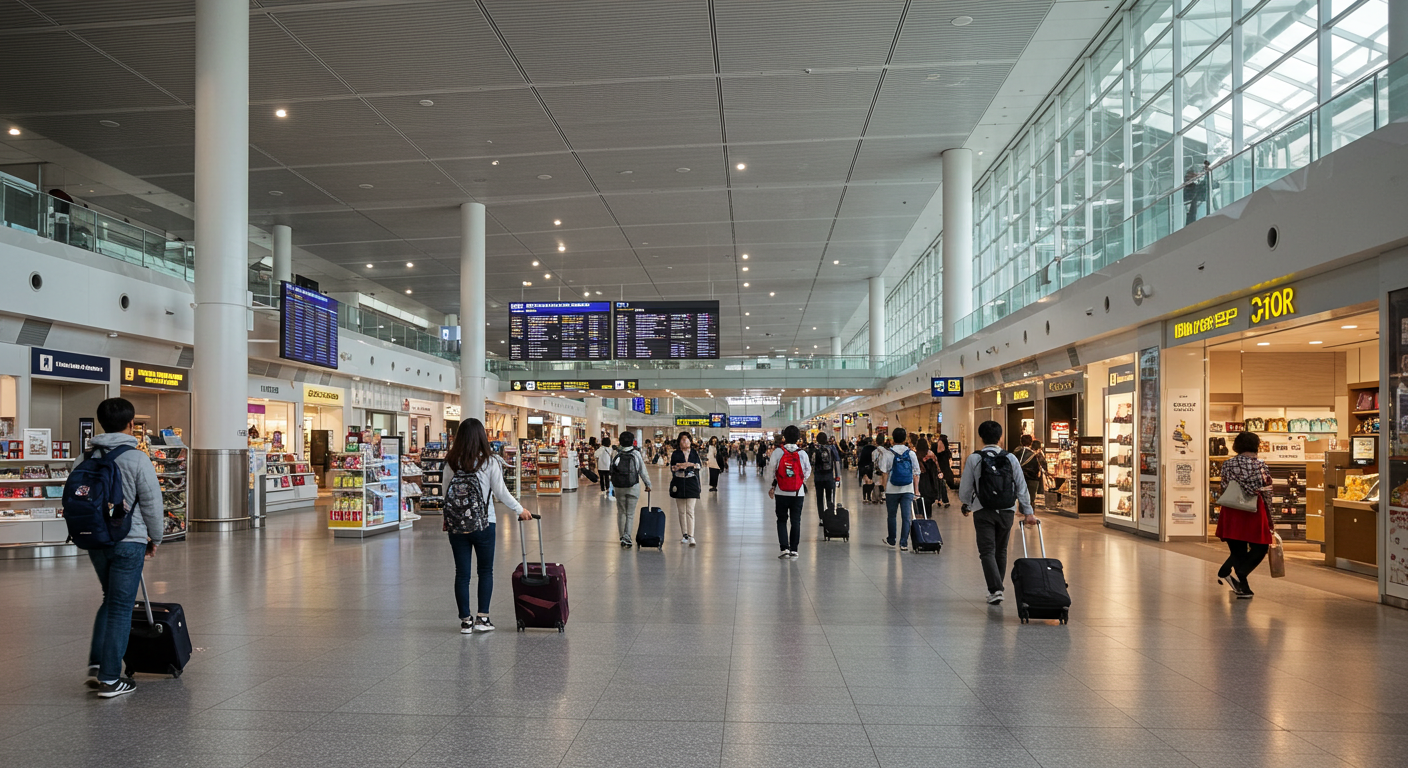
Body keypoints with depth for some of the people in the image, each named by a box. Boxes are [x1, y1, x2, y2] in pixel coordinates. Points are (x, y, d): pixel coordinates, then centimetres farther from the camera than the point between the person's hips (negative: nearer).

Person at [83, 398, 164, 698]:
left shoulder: (86, 459, 4)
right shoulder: (137, 459, -12)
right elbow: (152, 504, -9)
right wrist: (155, 539, 5)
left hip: (95, 541, 6)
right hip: (128, 542, -6)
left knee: (110, 599, 23)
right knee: (121, 608, 1)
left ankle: (96, 665, 17)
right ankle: (110, 679, 5)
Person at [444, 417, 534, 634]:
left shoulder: (452, 462, -2)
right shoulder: (490, 462, -9)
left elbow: (447, 492, 3)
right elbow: (501, 492, -7)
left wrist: (446, 518, 17)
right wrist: (520, 510, 6)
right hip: (483, 524, -2)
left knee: (462, 573, 9)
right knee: (485, 570, 14)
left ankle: (465, 620, 14)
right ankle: (482, 618, 11)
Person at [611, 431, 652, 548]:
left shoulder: (616, 453, -2)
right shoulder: (636, 454, -6)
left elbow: (611, 469, 4)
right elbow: (642, 471, -1)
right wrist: (648, 484, 11)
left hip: (619, 487, 2)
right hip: (633, 487, -2)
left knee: (621, 513, 14)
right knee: (630, 514, 3)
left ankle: (622, 537, 17)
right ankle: (627, 537, -9)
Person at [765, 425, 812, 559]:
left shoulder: (778, 452, -8)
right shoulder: (802, 453, -4)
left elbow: (771, 470, -1)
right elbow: (807, 472, 6)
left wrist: (772, 486, 13)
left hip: (781, 493, -1)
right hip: (798, 493, 1)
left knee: (782, 521, 9)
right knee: (796, 522, 8)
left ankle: (785, 548, -1)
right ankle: (793, 550, 8)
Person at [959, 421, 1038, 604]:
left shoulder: (973, 458, -5)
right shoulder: (1010, 458, 0)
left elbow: (965, 489, -3)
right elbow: (1021, 486, 0)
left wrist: (967, 505, 16)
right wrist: (1028, 512, 5)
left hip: (983, 511, -3)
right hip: (1007, 510, 3)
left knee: (987, 551, -1)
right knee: (1001, 550, 17)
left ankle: (995, 589, -16)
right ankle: (997, 588, 25)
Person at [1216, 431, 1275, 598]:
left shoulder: (1227, 464, 3)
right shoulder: (1261, 465, -4)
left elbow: (1224, 490, 6)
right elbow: (1267, 493, -2)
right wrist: (1269, 519, 7)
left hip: (1231, 512, 4)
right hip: (1254, 512, -3)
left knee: (1238, 550, 13)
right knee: (1260, 548, 9)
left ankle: (1243, 586, 9)